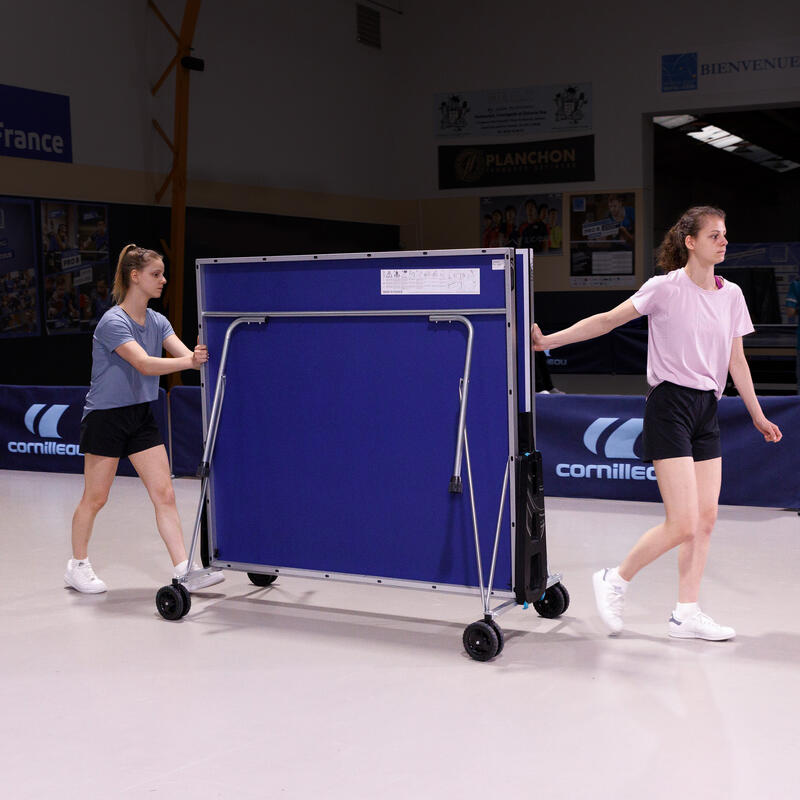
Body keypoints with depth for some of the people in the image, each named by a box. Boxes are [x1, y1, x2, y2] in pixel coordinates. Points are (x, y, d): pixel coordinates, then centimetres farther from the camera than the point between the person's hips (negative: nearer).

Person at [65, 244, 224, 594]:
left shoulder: (157, 321, 5)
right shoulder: (113, 322, -18)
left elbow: (187, 355, -8)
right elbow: (145, 364, -31)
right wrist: (189, 361, -43)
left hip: (141, 416, 7)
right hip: (105, 417, -7)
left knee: (164, 494, -1)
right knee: (94, 498, 6)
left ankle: (184, 571, -2)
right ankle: (77, 566, 24)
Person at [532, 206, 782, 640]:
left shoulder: (731, 295, 10)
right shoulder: (666, 288, -8)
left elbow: (736, 360, 17)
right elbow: (606, 321, -6)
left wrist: (757, 415, 20)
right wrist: (548, 340, -11)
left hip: (707, 410, 7)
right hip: (670, 405, -7)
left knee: (706, 518, 5)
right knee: (683, 524, -12)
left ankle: (686, 613, 14)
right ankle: (615, 581, 8)